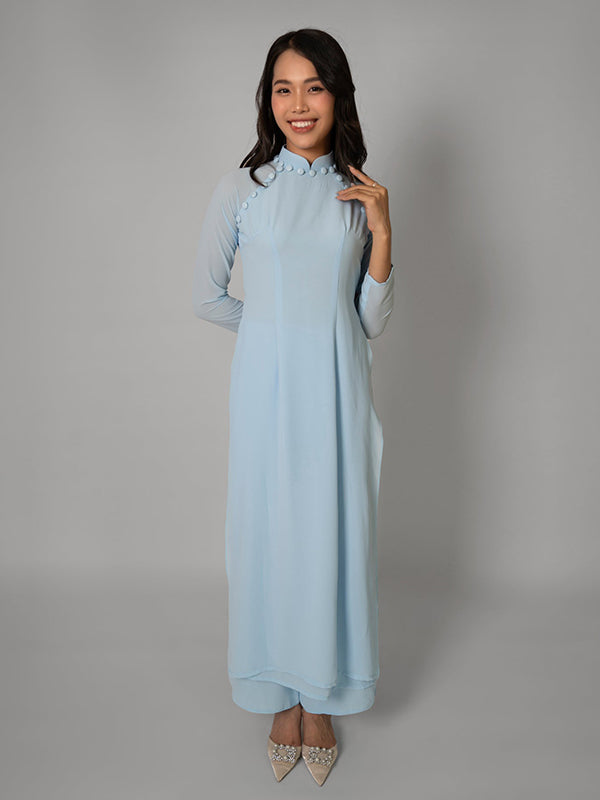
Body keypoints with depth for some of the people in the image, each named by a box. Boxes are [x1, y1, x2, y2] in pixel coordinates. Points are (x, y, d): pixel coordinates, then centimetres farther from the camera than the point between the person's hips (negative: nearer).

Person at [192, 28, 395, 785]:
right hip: (266, 388, -1)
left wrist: (382, 232, -10)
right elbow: (209, 297, 5)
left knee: (331, 533, 7)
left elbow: (371, 321, 2)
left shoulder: (361, 194, 5)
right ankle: (281, 699, 28)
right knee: (268, 531, 7)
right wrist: (280, 327, 11)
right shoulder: (241, 187, -2)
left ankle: (320, 699, 28)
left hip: (335, 389, 1)